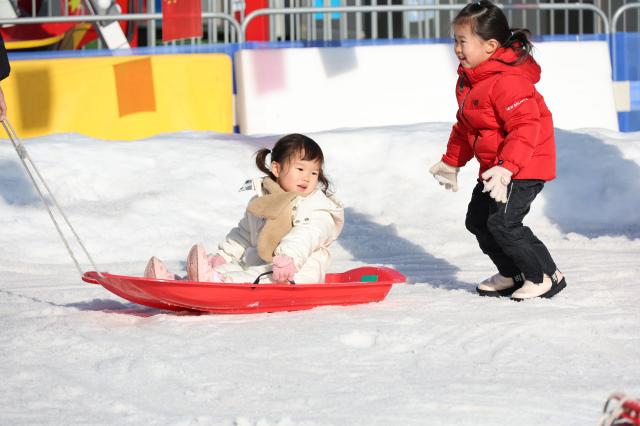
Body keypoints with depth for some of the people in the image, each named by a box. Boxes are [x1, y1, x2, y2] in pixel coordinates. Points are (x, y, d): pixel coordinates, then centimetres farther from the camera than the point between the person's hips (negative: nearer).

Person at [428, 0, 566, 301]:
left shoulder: (508, 81, -25)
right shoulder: (468, 80, 8)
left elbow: (526, 125, -32)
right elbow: (464, 127, 22)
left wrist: (507, 168, -39)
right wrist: (450, 162, 27)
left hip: (524, 167, -11)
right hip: (494, 167, 11)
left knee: (503, 222, -17)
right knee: (477, 220, 13)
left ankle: (547, 277, -3)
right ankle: (512, 275, 27)